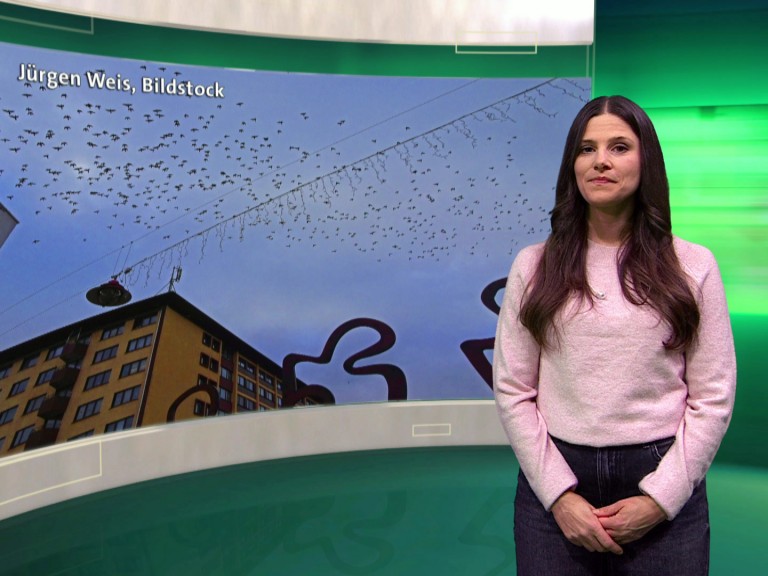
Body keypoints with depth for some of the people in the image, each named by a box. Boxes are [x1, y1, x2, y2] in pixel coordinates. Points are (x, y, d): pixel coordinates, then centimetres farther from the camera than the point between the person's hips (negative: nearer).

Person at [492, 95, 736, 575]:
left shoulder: (693, 265, 0)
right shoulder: (534, 266, 0)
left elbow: (713, 397, -1)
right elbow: (513, 391, -3)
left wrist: (660, 498, -8)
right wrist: (560, 494, -9)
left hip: (663, 488, 0)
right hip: (556, 480, 0)